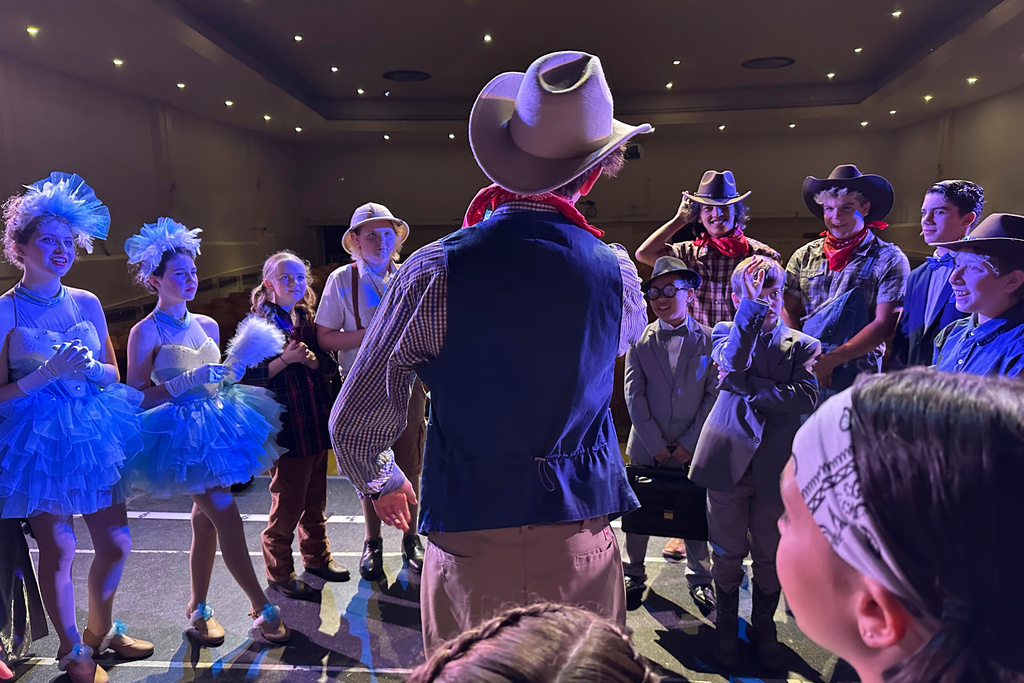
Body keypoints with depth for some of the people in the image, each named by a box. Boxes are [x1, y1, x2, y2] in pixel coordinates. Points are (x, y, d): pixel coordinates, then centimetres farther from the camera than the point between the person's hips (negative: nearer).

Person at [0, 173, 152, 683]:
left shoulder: (87, 303, 6)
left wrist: (90, 368, -10)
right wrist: (49, 373, -20)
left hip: (93, 430, 4)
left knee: (116, 542, 9)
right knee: (58, 547, 1)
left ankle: (101, 631, 34)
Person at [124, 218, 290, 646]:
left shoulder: (207, 325, 10)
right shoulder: (146, 331, -8)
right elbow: (137, 395, -12)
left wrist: (234, 372, 1)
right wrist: (189, 381, -21)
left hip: (215, 429, 6)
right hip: (179, 434, -6)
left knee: (206, 521, 12)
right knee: (226, 515, -10)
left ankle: (198, 609, 27)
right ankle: (262, 607, 0)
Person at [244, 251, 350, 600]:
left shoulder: (307, 319, 12)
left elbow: (327, 362, 11)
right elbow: (251, 375, -10)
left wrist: (311, 359, -10)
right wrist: (285, 359, -21)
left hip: (317, 423, 6)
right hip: (286, 427, -6)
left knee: (315, 498, 17)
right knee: (288, 503, 2)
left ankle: (317, 556, 34)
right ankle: (279, 571, 20)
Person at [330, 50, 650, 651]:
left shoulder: (436, 271, -17)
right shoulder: (617, 272, -10)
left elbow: (354, 422, -9)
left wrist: (381, 483, 12)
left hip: (470, 534, -1)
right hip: (582, 543, 2)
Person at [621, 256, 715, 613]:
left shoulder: (709, 339, -2)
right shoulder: (640, 340, -1)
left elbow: (714, 395, -4)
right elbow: (634, 397, -4)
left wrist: (688, 443, -8)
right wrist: (656, 445, -8)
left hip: (692, 448, -1)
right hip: (646, 447, 1)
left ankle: (700, 579, 32)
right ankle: (634, 576, 31)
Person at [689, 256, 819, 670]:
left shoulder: (803, 346, 5)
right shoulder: (726, 333, 5)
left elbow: (807, 397, -12)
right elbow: (732, 363, -19)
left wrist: (748, 386, -13)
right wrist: (751, 308, -26)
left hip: (776, 465, 1)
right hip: (729, 460, 0)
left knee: (770, 556, 14)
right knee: (729, 552, 12)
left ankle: (764, 627, 37)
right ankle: (726, 627, 33)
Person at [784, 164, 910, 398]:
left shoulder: (889, 259, 1)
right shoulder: (804, 256, 10)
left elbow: (884, 325, -6)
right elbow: (788, 312, 7)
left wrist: (831, 360, -13)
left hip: (857, 380, -2)